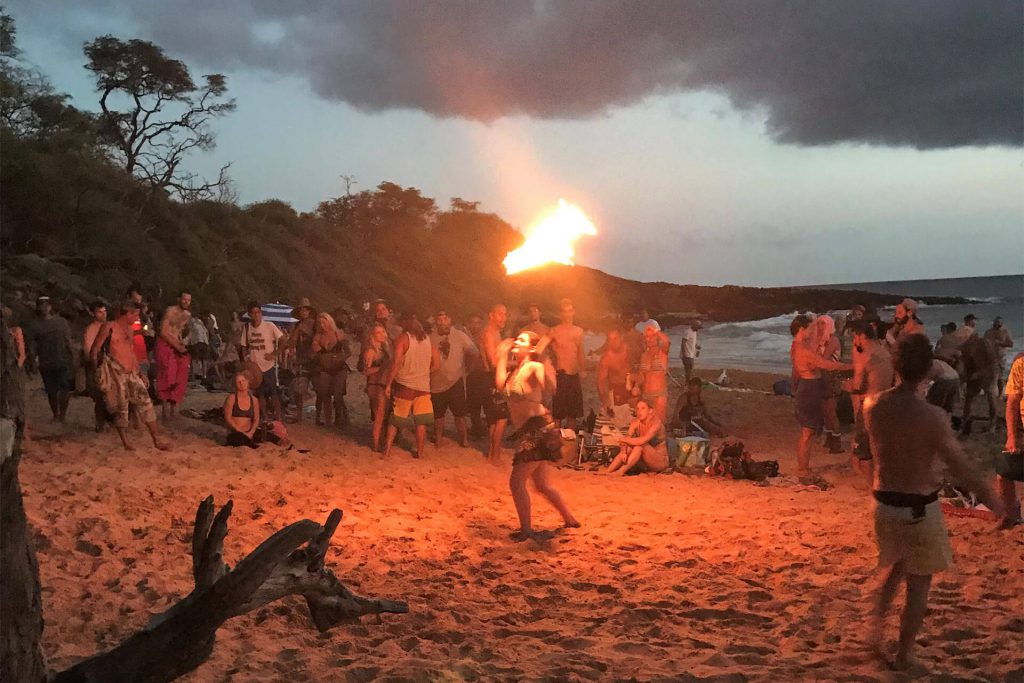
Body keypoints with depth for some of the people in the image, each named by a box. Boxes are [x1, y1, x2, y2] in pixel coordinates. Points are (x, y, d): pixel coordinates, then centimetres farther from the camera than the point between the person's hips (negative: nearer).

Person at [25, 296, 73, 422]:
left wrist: (71, 355, 6)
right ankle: (56, 415, 20)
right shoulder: (35, 325, 4)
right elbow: (30, 342, 2)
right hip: (46, 363, 0)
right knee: (51, 391, 6)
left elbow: (68, 340, 11)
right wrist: (35, 357, -11)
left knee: (66, 388, -11)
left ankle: (63, 412, 5)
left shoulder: (61, 321, 7)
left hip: (63, 361, 0)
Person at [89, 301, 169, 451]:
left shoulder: (130, 329, 16)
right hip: (116, 374, -7)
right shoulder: (109, 327, -7)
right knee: (121, 409, 0)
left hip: (132, 374, 7)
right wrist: (97, 371, -12)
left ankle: (157, 440, 0)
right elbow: (94, 351, -7)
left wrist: (140, 374, 20)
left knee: (146, 403, -2)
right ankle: (126, 443, 11)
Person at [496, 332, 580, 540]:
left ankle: (526, 529, 6)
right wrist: (502, 357, 9)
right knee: (542, 485, 19)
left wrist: (542, 361, -44)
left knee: (517, 482, -5)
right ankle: (569, 519, 32)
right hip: (527, 432, 9)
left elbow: (551, 387, -30)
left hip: (538, 429, -9)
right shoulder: (513, 368, 14)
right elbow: (500, 385, 1)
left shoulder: (534, 367, -12)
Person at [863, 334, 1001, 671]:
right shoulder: (932, 417, -23)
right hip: (920, 507, -4)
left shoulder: (872, 405, -9)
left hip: (885, 502, 5)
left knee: (896, 566, 29)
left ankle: (877, 622, 16)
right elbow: (961, 470, -19)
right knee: (918, 583, 13)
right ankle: (905, 653, 22)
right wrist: (991, 500, -5)